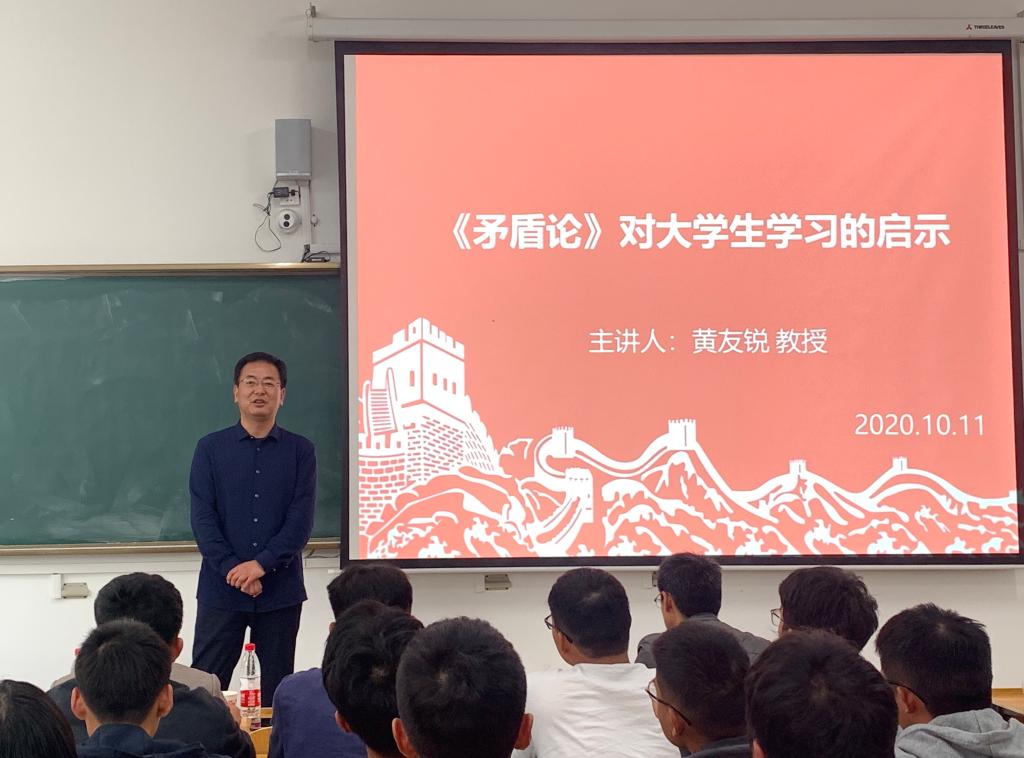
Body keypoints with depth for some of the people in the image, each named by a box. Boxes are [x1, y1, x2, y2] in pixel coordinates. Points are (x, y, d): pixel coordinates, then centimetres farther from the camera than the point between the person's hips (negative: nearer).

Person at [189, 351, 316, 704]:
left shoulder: (300, 450, 4)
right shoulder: (211, 448, 4)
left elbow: (301, 520, -4)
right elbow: (202, 518, -2)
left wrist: (261, 564, -15)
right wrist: (232, 570, -14)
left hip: (281, 591, 0)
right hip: (220, 589, 0)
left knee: (278, 692, 7)